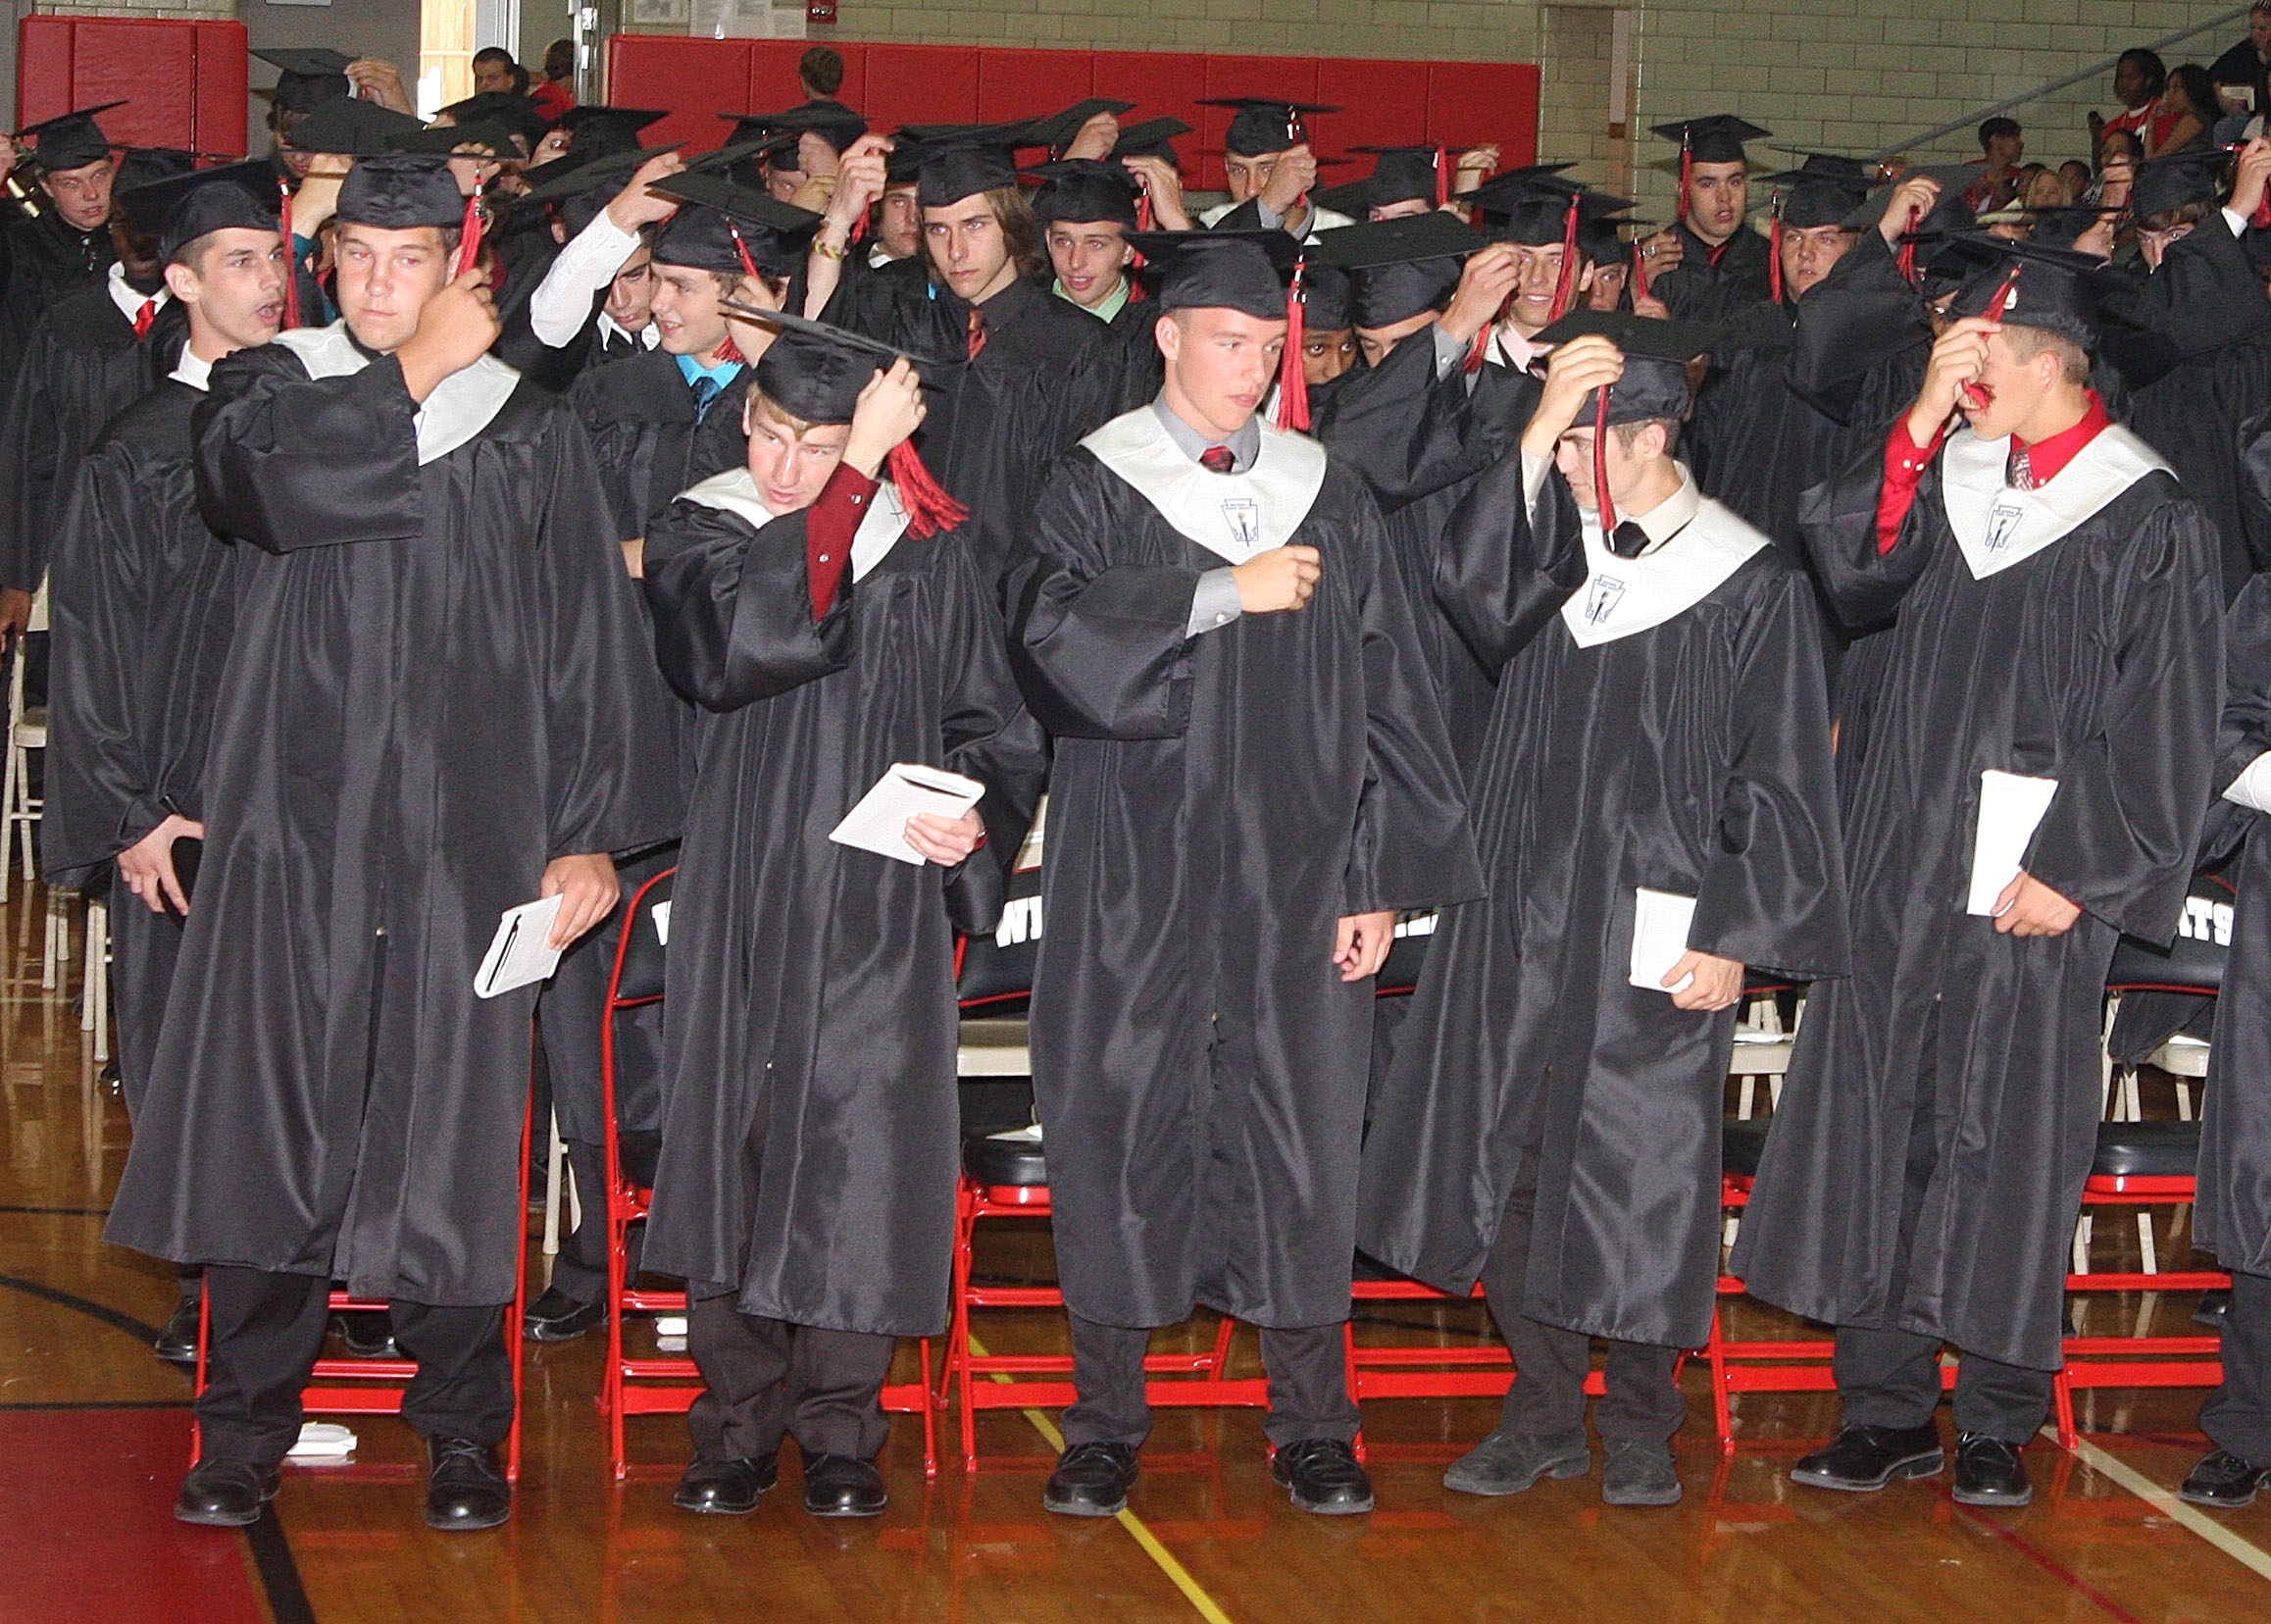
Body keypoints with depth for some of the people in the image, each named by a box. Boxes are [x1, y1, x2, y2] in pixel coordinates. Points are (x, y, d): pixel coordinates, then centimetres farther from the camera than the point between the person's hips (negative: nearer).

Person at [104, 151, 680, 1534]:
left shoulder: (531, 433, 9)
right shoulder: (271, 391, 9)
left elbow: (590, 646, 6)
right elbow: (286, 484, -16)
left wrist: (591, 833, -1)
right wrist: (416, 369, -6)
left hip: (464, 834, 0)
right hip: (294, 822, 0)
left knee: (452, 1131, 0)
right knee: (270, 1116, -2)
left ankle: (463, 1432, 12)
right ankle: (249, 1431, 9)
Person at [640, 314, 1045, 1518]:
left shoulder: (929, 555, 6)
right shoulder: (697, 534, 3)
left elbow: (993, 724, 12)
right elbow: (747, 643, -19)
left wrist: (977, 817, -10)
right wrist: (855, 477, -18)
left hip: (882, 901, 0)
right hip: (743, 899, 0)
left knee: (858, 1151, -5)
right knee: (737, 1144, 0)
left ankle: (840, 1431, 6)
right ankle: (739, 1427, 12)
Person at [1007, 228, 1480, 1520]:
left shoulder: (1330, 497, 8)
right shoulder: (1094, 490, 2)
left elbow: (1383, 692, 7)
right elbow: (1055, 636, -16)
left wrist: (1382, 876, 0)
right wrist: (1225, 592, -17)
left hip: (1296, 873, 2)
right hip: (1137, 872, -2)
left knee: (1302, 1130, 3)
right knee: (1122, 1126, 1)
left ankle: (1313, 1426, 12)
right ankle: (1109, 1424, 12)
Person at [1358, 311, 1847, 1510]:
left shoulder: (1749, 585, -4)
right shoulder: (1554, 547, 7)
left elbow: (1777, 779, -3)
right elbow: (1469, 592, -15)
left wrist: (1734, 935, -9)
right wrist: (1532, 435, -21)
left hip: (1657, 932, -4)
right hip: (1520, 917, 4)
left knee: (1640, 1174, 1)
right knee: (1508, 1164, 5)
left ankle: (1640, 1424, 18)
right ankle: (1542, 1413, 18)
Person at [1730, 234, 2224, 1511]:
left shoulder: (2150, 520, -4)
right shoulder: (1948, 475, 11)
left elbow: (2164, 725, -7)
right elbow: (1859, 577, -4)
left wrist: (2077, 868, -14)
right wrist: (1921, 426, -11)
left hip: (2031, 883, -4)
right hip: (1897, 864, 5)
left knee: (2010, 1139, 1)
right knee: (1876, 1118, 3)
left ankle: (2000, 1423, 12)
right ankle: (1890, 1409, 11)